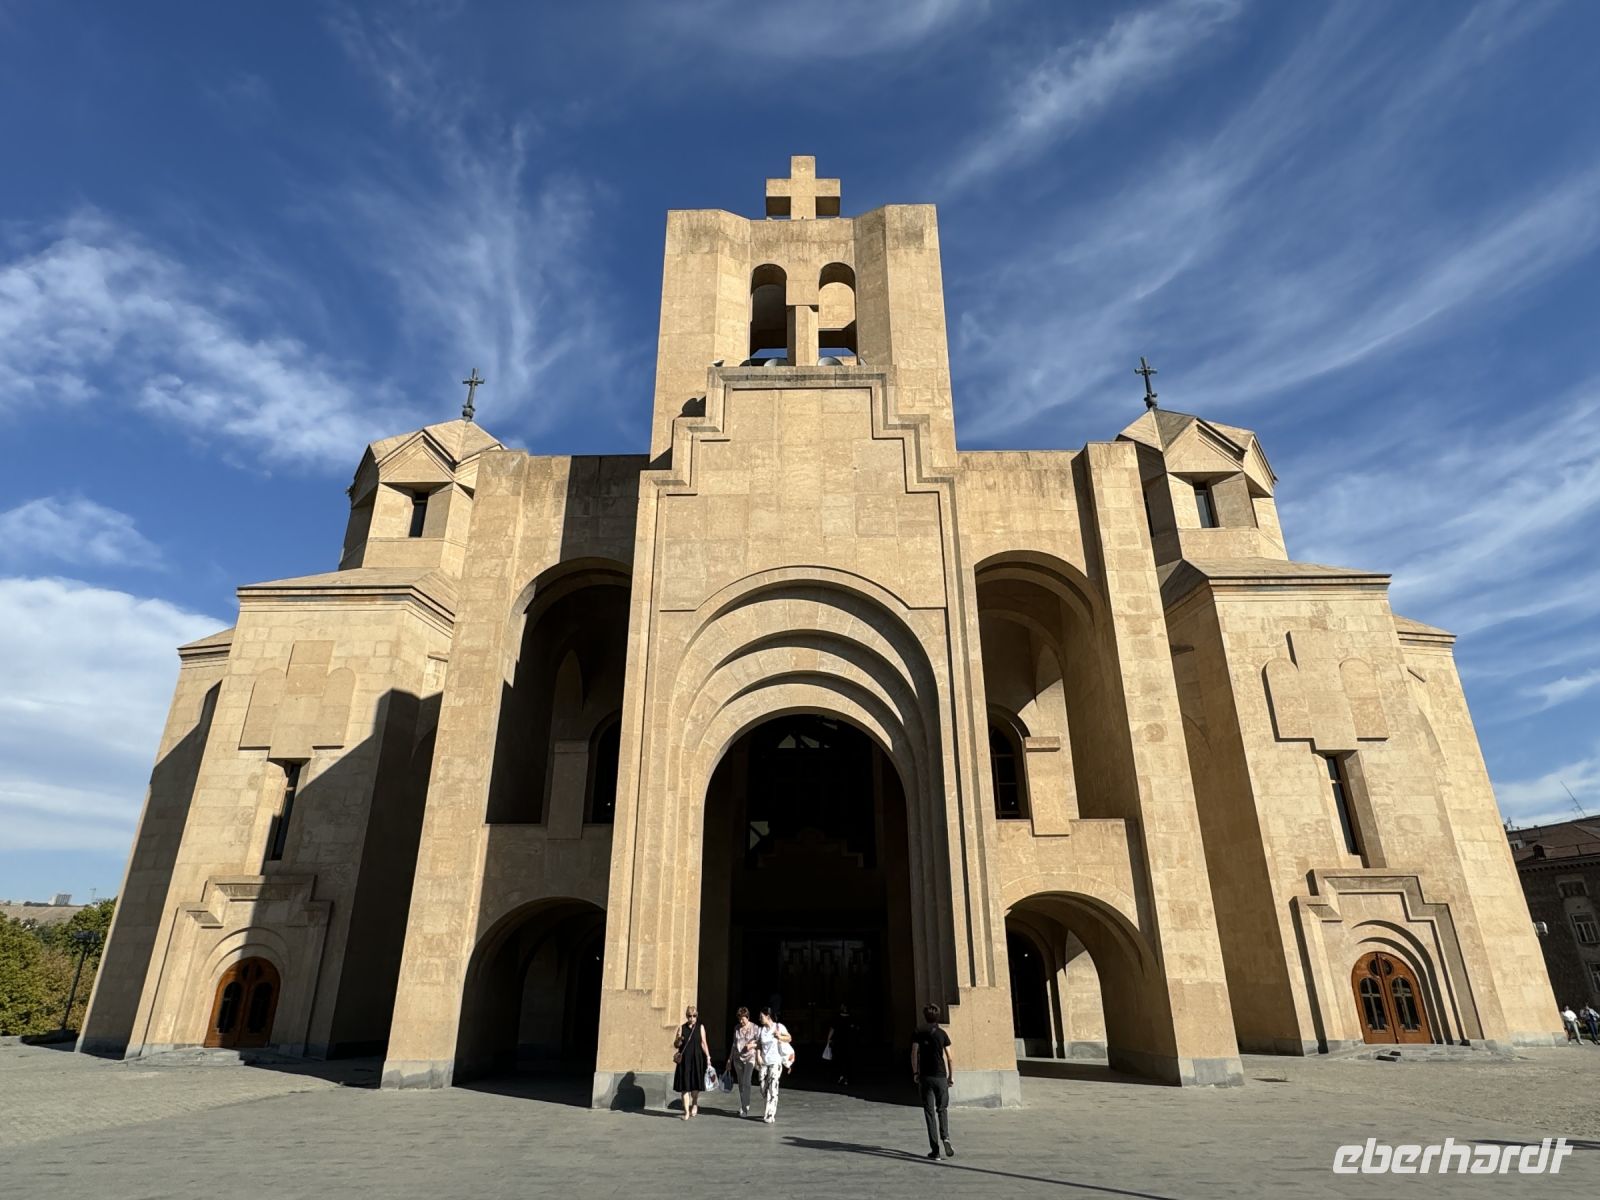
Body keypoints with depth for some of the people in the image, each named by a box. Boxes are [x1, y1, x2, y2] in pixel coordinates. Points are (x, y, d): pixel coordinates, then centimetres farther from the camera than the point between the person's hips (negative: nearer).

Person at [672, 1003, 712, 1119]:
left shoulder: (700, 1027, 4)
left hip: (697, 1059, -1)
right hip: (684, 1060, 1)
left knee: (695, 1085, 0)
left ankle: (694, 1104, 29)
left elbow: (703, 1043, 3)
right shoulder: (682, 1028, 5)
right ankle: (686, 1111, 11)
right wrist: (679, 1040, -16)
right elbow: (675, 1045, 6)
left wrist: (708, 1057, -6)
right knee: (685, 1086, 1)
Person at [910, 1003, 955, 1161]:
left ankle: (935, 1150, 2)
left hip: (925, 1077, 0)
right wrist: (951, 1075, 8)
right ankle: (945, 1137, -10)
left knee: (929, 1112, 5)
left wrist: (915, 1073, 6)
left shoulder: (918, 1033, 1)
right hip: (941, 1076, 0)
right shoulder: (942, 1034, 0)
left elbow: (914, 1054, -3)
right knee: (942, 1109, 15)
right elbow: (949, 1057, -2)